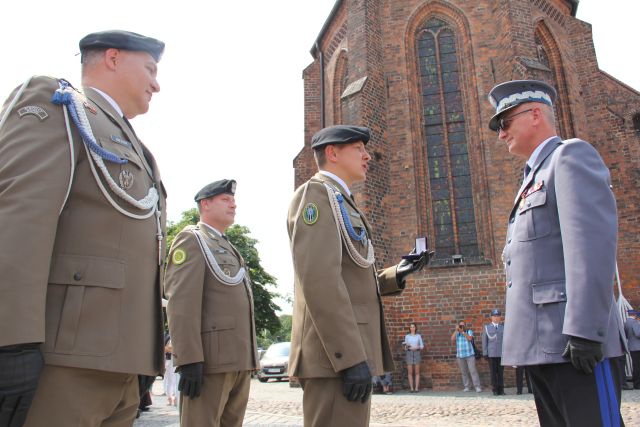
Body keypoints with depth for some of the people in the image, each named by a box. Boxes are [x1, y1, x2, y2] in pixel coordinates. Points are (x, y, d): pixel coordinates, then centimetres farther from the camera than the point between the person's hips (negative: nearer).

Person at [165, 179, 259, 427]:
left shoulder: (230, 249, 24)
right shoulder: (191, 240, -1)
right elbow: (181, 302, -14)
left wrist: (248, 358, 18)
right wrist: (189, 359, -22)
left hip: (240, 360, 8)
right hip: (210, 358, -8)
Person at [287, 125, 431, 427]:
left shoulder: (340, 203, 24)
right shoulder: (316, 193, -7)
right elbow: (318, 280, -20)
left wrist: (396, 275, 9)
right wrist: (352, 357, -22)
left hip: (348, 353, 10)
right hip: (336, 355, -10)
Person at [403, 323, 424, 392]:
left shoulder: (418, 336, 5)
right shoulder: (407, 336, 6)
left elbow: (422, 346, 5)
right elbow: (405, 348, 7)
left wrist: (416, 347, -13)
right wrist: (407, 346, -15)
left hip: (416, 353, 0)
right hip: (409, 353, 0)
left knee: (417, 372, 0)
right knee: (410, 372, -1)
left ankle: (416, 388, 5)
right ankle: (411, 388, 4)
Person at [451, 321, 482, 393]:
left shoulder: (469, 331, 4)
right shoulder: (456, 333, 10)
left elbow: (470, 338, -15)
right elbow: (452, 339, -8)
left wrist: (462, 332, -15)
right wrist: (456, 330, -11)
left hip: (470, 355, -3)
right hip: (460, 356, 3)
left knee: (473, 371, -7)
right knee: (464, 372, 5)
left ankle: (477, 387, -5)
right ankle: (467, 387, 12)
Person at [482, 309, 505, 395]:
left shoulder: (503, 327, 9)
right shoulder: (487, 327, 8)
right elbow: (484, 341, 5)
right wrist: (485, 353, -1)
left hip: (501, 353, 1)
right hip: (491, 354, 0)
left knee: (501, 372, 2)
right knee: (493, 373, 2)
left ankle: (501, 390, 9)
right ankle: (495, 390, 8)